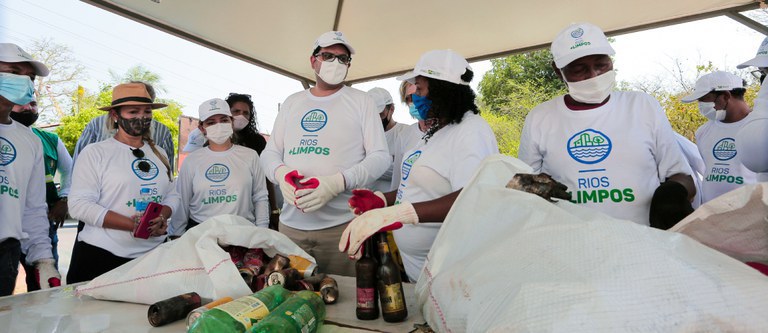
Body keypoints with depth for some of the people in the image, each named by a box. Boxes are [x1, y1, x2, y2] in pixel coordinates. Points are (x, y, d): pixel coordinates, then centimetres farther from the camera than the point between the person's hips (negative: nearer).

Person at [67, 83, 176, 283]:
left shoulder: (159, 154, 12)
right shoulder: (95, 153, -3)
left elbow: (171, 195, 15)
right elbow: (79, 205, -12)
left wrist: (162, 217, -9)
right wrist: (133, 225, -21)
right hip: (101, 255, -4)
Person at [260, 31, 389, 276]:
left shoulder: (361, 101, 3)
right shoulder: (292, 103, 15)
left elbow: (380, 156, -3)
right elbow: (270, 153, 16)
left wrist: (338, 182, -19)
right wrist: (281, 173, -8)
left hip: (342, 225, -3)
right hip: (290, 224, 4)